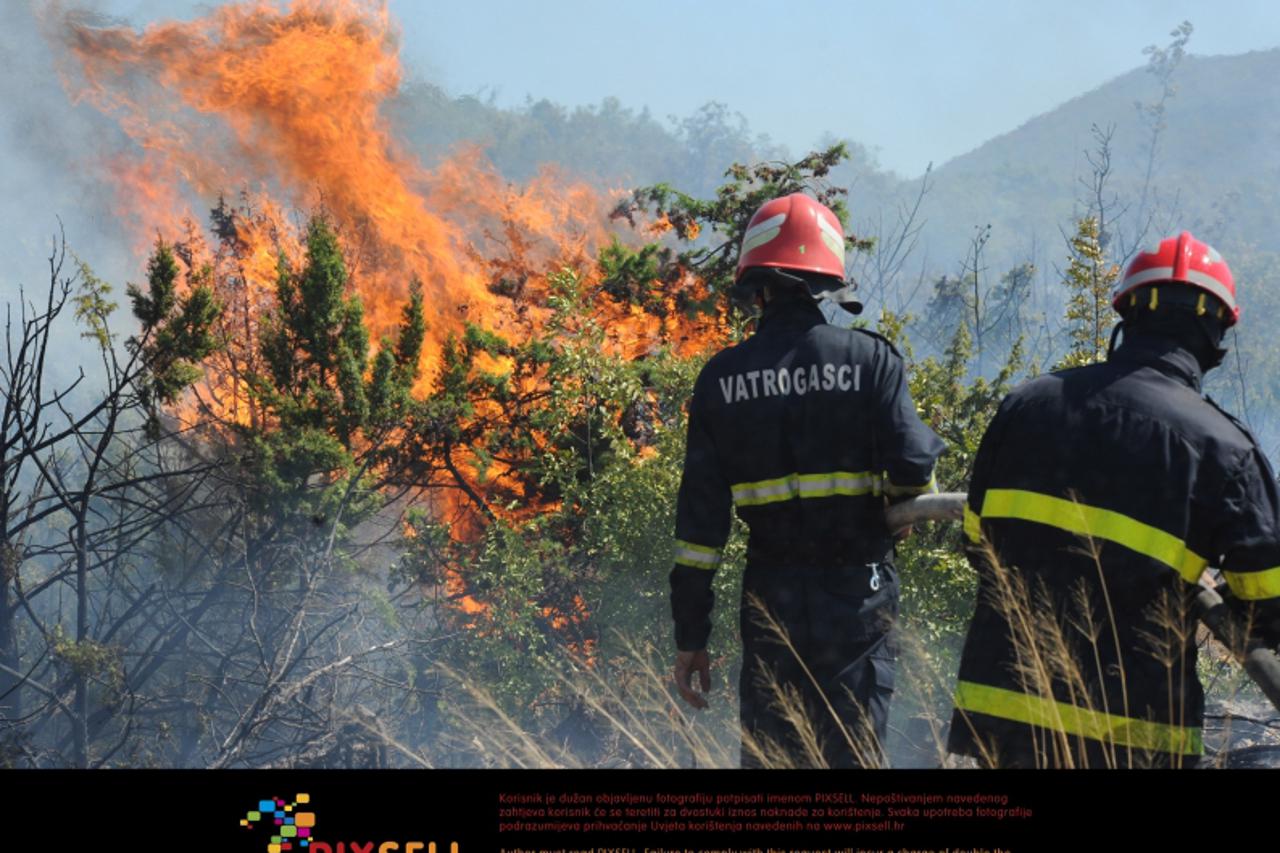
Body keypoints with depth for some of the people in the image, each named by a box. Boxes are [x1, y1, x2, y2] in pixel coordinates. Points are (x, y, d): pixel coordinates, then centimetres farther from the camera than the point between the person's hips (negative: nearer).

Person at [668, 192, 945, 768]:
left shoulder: (722, 378, 1)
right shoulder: (869, 359, -5)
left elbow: (700, 514, 1)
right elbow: (913, 467, -12)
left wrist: (690, 637, 6)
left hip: (771, 595, 2)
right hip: (855, 592, -2)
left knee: (767, 755, 10)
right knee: (851, 756, 2)